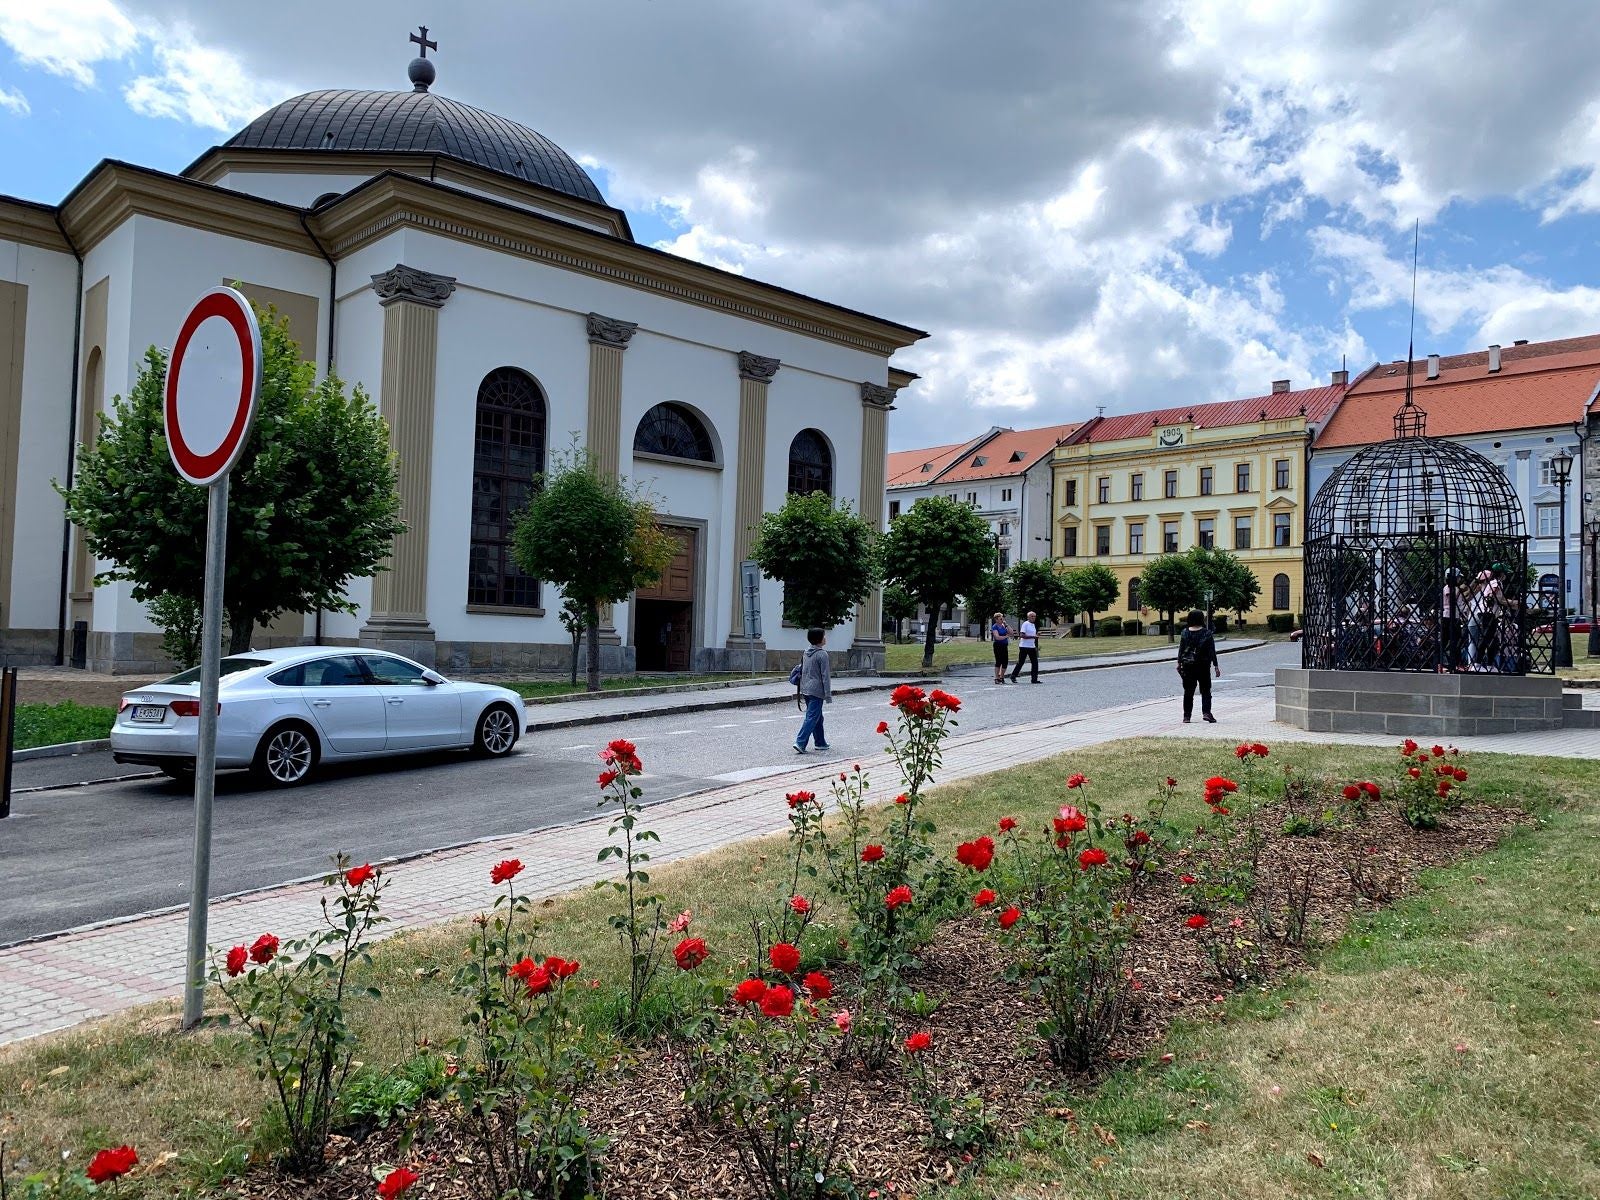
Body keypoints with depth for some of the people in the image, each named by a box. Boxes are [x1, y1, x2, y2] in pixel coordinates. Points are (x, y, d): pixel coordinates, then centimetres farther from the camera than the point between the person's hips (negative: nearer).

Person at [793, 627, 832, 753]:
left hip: (806, 689, 8)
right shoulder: (822, 654, -14)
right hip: (816, 690, -8)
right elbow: (825, 676, -14)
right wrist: (828, 695, -12)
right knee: (812, 717, -7)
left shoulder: (806, 652, 9)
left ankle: (821, 742, 24)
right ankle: (800, 742, -15)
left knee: (818, 717, 17)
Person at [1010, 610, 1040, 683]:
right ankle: (1013, 676, 11)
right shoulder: (1025, 624, -11)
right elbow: (1022, 635, -20)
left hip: (1032, 647, 8)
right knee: (1020, 662, -2)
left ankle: (1034, 679, 4)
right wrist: (1033, 636, -24)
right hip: (1024, 646, -8)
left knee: (1035, 663, 2)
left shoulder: (1033, 625, 16)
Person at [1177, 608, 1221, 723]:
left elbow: (1181, 649, 1)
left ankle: (1187, 716, 8)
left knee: (1188, 692, 8)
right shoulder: (1207, 633, -5)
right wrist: (1216, 666, 1)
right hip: (1203, 666, -2)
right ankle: (1206, 713, -6)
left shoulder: (1185, 633, -1)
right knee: (1205, 691, 7)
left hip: (1188, 665, 2)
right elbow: (1212, 651, -4)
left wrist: (1179, 663, 8)